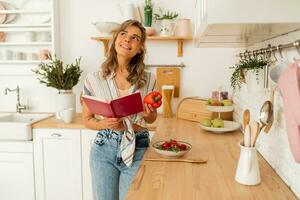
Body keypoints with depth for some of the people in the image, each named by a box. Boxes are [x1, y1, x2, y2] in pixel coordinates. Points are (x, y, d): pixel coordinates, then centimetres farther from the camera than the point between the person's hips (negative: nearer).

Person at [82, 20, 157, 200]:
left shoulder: (148, 80, -2)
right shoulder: (94, 79, -6)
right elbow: (87, 119, 4)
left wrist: (148, 114, -13)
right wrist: (105, 124, -17)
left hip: (137, 150, 1)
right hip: (104, 149, 0)